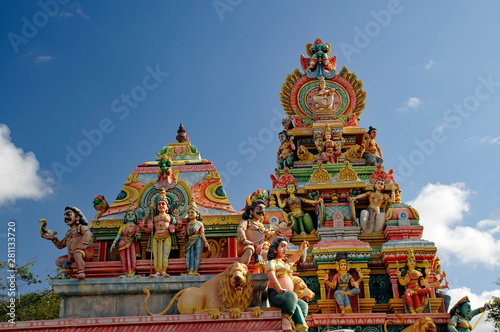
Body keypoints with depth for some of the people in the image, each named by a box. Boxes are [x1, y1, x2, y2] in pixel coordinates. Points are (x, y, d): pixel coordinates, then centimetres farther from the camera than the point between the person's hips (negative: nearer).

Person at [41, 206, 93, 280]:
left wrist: (83, 244, -32)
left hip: (87, 252, -8)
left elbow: (87, 233, -19)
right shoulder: (68, 233, 28)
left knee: (77, 253, -39)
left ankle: (81, 272, -45)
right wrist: (53, 239, 11)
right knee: (58, 261, 0)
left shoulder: (81, 227, 5)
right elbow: (60, 245, 29)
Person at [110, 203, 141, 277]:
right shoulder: (123, 226, 10)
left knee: (132, 256, -16)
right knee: (126, 257, -15)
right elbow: (118, 235, 9)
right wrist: (114, 243, -2)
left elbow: (139, 236, 9)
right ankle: (127, 272, -14)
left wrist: (138, 236, -15)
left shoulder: (136, 227, 10)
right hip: (124, 243, 0)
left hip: (132, 243, 0)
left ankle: (132, 272, -13)